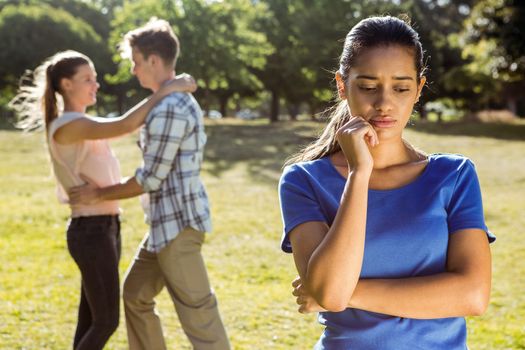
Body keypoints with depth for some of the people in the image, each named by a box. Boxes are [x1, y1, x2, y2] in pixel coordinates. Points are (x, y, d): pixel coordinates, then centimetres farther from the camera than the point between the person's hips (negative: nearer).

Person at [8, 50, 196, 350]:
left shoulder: (84, 124, 15)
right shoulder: (66, 125, -17)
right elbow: (125, 125, -28)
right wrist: (167, 90, -24)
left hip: (105, 228, 10)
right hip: (91, 231, -10)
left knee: (92, 319, 15)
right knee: (106, 322, -2)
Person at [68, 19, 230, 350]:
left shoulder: (169, 109, -18)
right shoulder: (180, 101, 15)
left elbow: (151, 178, -17)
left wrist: (99, 193, -6)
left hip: (178, 222, -11)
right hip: (167, 222, 11)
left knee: (196, 310, -6)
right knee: (136, 293, 20)